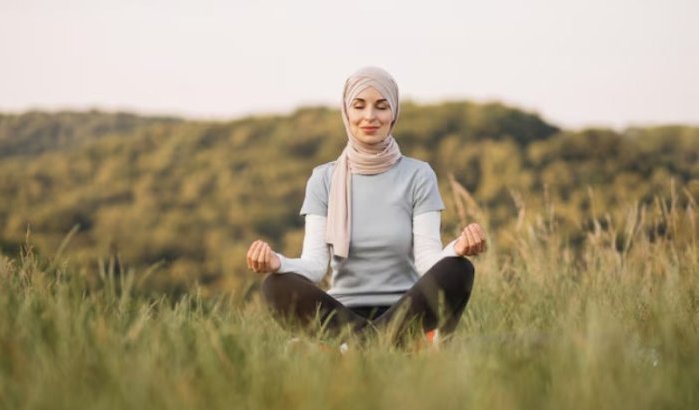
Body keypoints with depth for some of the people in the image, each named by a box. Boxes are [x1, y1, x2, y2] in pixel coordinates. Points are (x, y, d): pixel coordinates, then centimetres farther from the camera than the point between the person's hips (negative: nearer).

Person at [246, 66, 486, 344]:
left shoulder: (418, 175, 4)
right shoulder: (324, 179, 7)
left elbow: (427, 259, -7)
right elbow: (315, 264, -5)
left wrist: (458, 249, -31)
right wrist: (277, 263, -27)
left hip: (405, 313, 0)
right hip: (342, 313, 1)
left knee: (457, 271, -30)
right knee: (277, 285, -28)